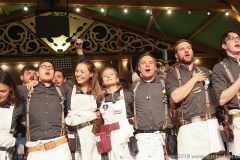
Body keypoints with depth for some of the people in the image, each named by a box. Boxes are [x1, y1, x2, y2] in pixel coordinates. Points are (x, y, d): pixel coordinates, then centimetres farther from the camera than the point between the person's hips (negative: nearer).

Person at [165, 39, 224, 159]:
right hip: (189, 129, -3)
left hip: (211, 125, 3)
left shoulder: (205, 72, 18)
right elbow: (176, 97, -12)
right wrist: (194, 79, -3)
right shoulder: (173, 74, 6)